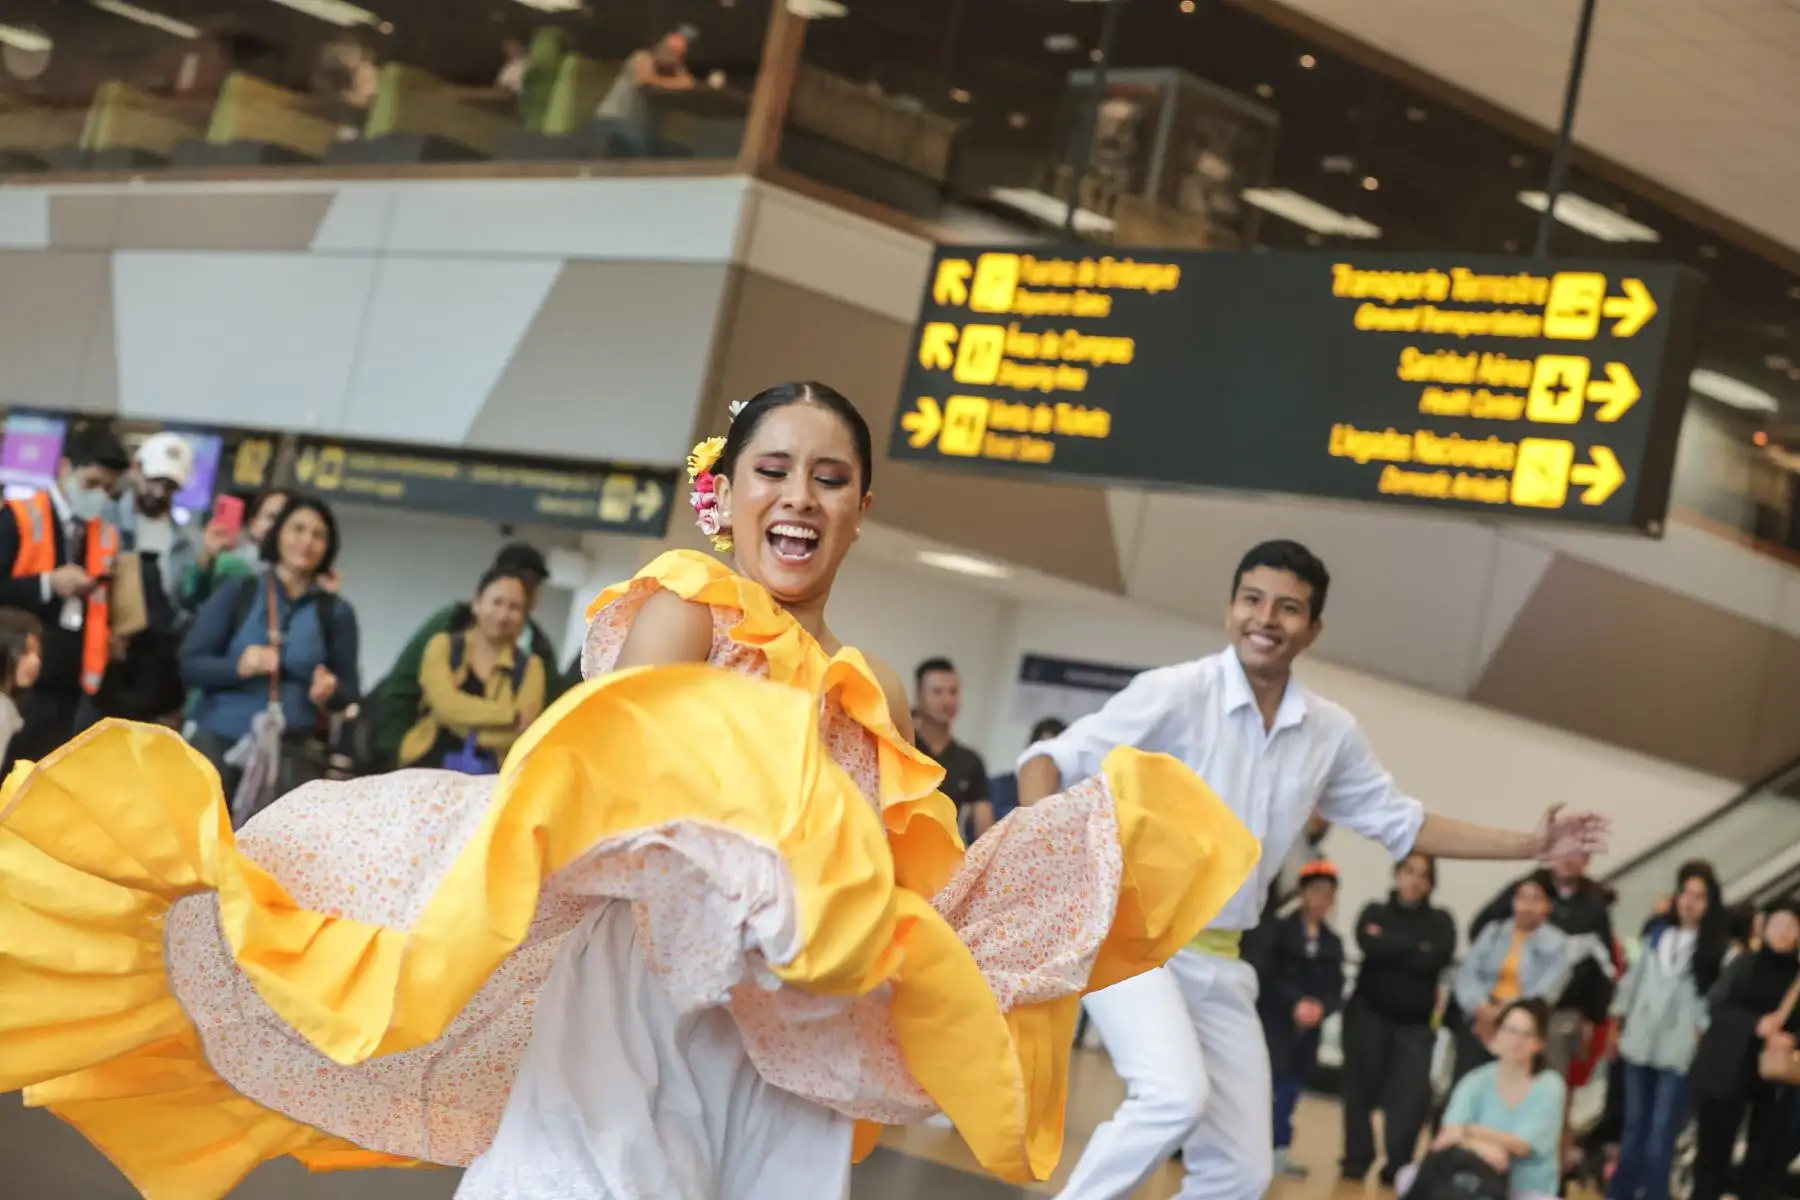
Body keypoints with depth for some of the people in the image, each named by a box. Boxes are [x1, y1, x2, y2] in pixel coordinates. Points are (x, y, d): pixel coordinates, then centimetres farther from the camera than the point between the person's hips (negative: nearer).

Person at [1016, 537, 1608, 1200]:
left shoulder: (1331, 733, 4)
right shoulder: (1174, 693, -13)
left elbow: (1401, 822, 18)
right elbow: (1053, 759, -14)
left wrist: (1529, 845, 13)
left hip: (1218, 962, 6)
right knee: (1176, 1095, -31)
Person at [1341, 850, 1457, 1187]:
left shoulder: (1440, 921, 7)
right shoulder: (1375, 912, 5)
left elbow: (1439, 958, -13)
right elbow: (1370, 946, -15)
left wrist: (1389, 945, -11)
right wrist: (1416, 950, -13)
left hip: (1415, 1023, 1)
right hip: (1369, 1014, 0)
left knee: (1411, 1094, -9)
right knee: (1361, 1088, 1)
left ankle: (1397, 1165, 1)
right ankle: (1357, 1160, 13)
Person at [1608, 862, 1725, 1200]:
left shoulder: (1717, 948, -5)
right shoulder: (1657, 935, 8)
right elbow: (1636, 979, 14)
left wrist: (1702, 1035, -14)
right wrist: (1617, 1024, 14)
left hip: (1678, 1050, -4)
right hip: (1640, 1044, 4)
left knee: (1661, 1133, -5)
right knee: (1634, 1126, 14)